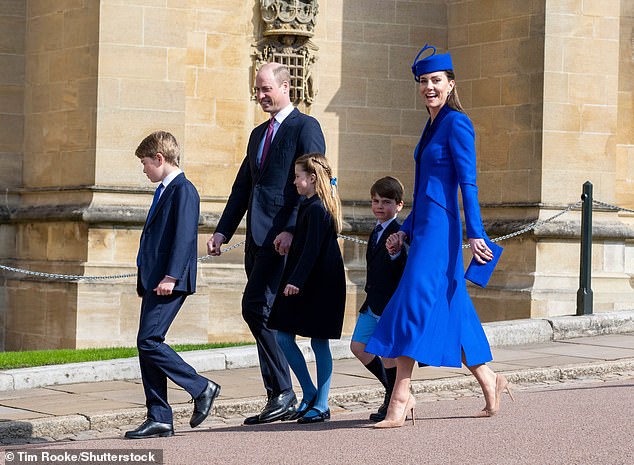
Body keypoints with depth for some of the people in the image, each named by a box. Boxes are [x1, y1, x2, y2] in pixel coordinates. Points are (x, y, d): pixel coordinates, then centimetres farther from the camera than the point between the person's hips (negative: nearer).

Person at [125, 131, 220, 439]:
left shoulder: (183, 190, -9)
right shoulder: (163, 191, 21)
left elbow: (184, 236, -18)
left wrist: (171, 276, -24)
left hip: (169, 283, -10)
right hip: (154, 282, 10)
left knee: (149, 341, -15)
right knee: (147, 345, 6)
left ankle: (201, 388, -2)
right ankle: (159, 419, 7)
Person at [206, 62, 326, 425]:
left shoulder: (306, 127, -3)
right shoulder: (259, 134, 23)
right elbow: (243, 188, 23)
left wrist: (291, 230, -22)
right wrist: (223, 231, 13)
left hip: (285, 235, -9)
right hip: (258, 237, 9)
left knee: (256, 307, -17)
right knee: (265, 315, 7)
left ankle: (284, 392, -10)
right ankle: (279, 399, 11)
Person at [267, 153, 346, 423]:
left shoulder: (316, 209, -15)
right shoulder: (310, 206, 15)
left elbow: (311, 250, -21)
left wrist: (297, 281, -24)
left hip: (318, 286, -10)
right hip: (309, 286, 10)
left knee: (319, 343, -2)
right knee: (283, 337, 6)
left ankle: (320, 405, 4)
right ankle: (311, 395, 11)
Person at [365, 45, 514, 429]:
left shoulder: (457, 123, -8)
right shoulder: (432, 127, 18)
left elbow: (468, 183, -15)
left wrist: (476, 234, -19)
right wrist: (406, 231, 21)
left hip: (440, 229, -9)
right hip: (424, 227, 9)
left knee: (414, 303, -12)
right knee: (448, 310, 11)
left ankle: (400, 402, -13)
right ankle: (489, 382, 21)